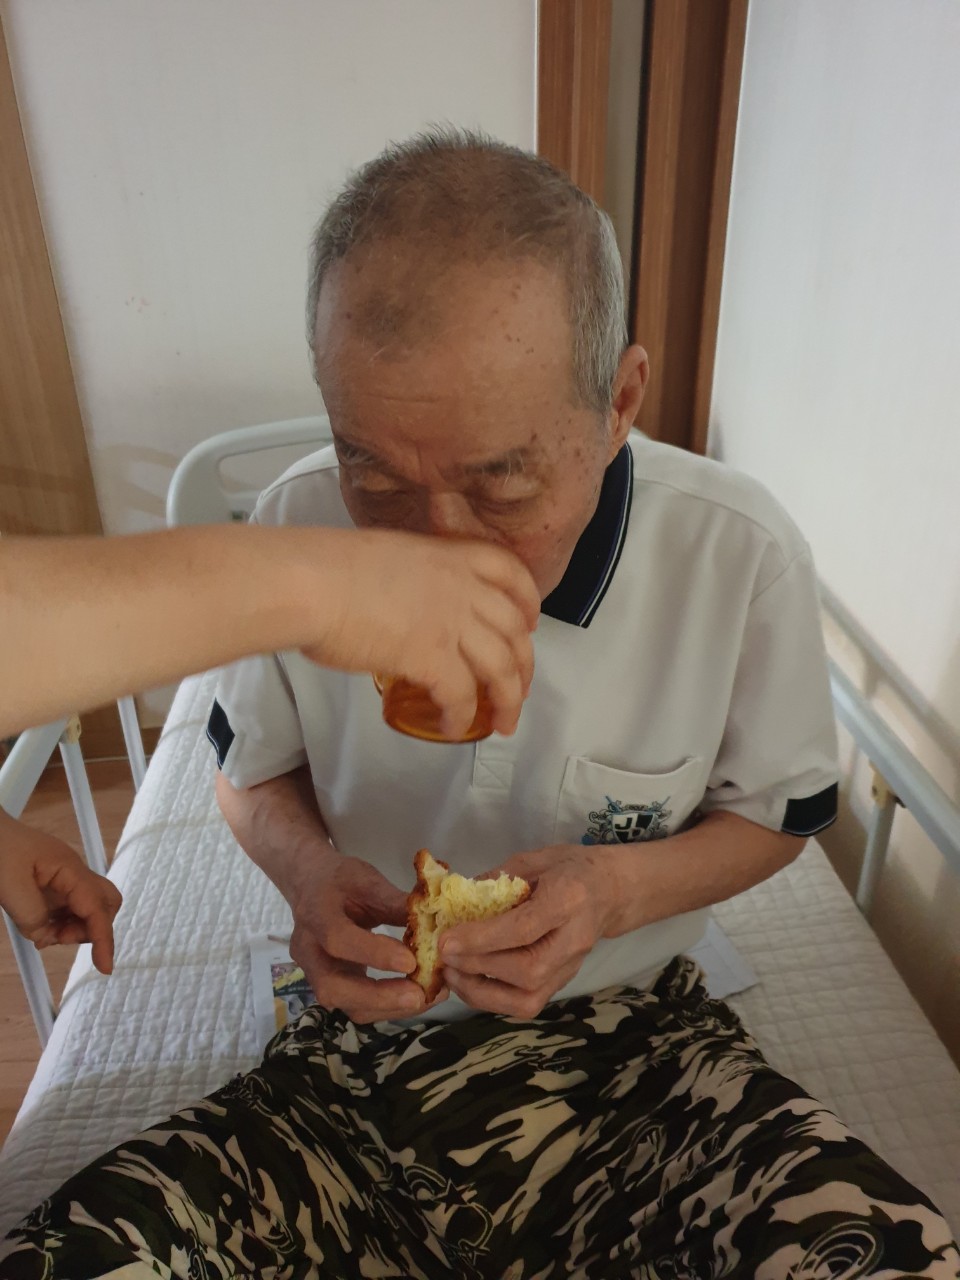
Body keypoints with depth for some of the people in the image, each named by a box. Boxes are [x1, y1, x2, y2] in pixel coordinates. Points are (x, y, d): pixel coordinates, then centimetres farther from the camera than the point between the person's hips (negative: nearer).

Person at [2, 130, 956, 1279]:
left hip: (627, 1036, 1)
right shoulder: (297, 525, -12)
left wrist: (621, 887, -20)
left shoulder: (741, 554, -16)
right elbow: (251, 767, 5)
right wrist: (309, 868, -17)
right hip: (360, 1044, 1)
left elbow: (777, 814, 0)